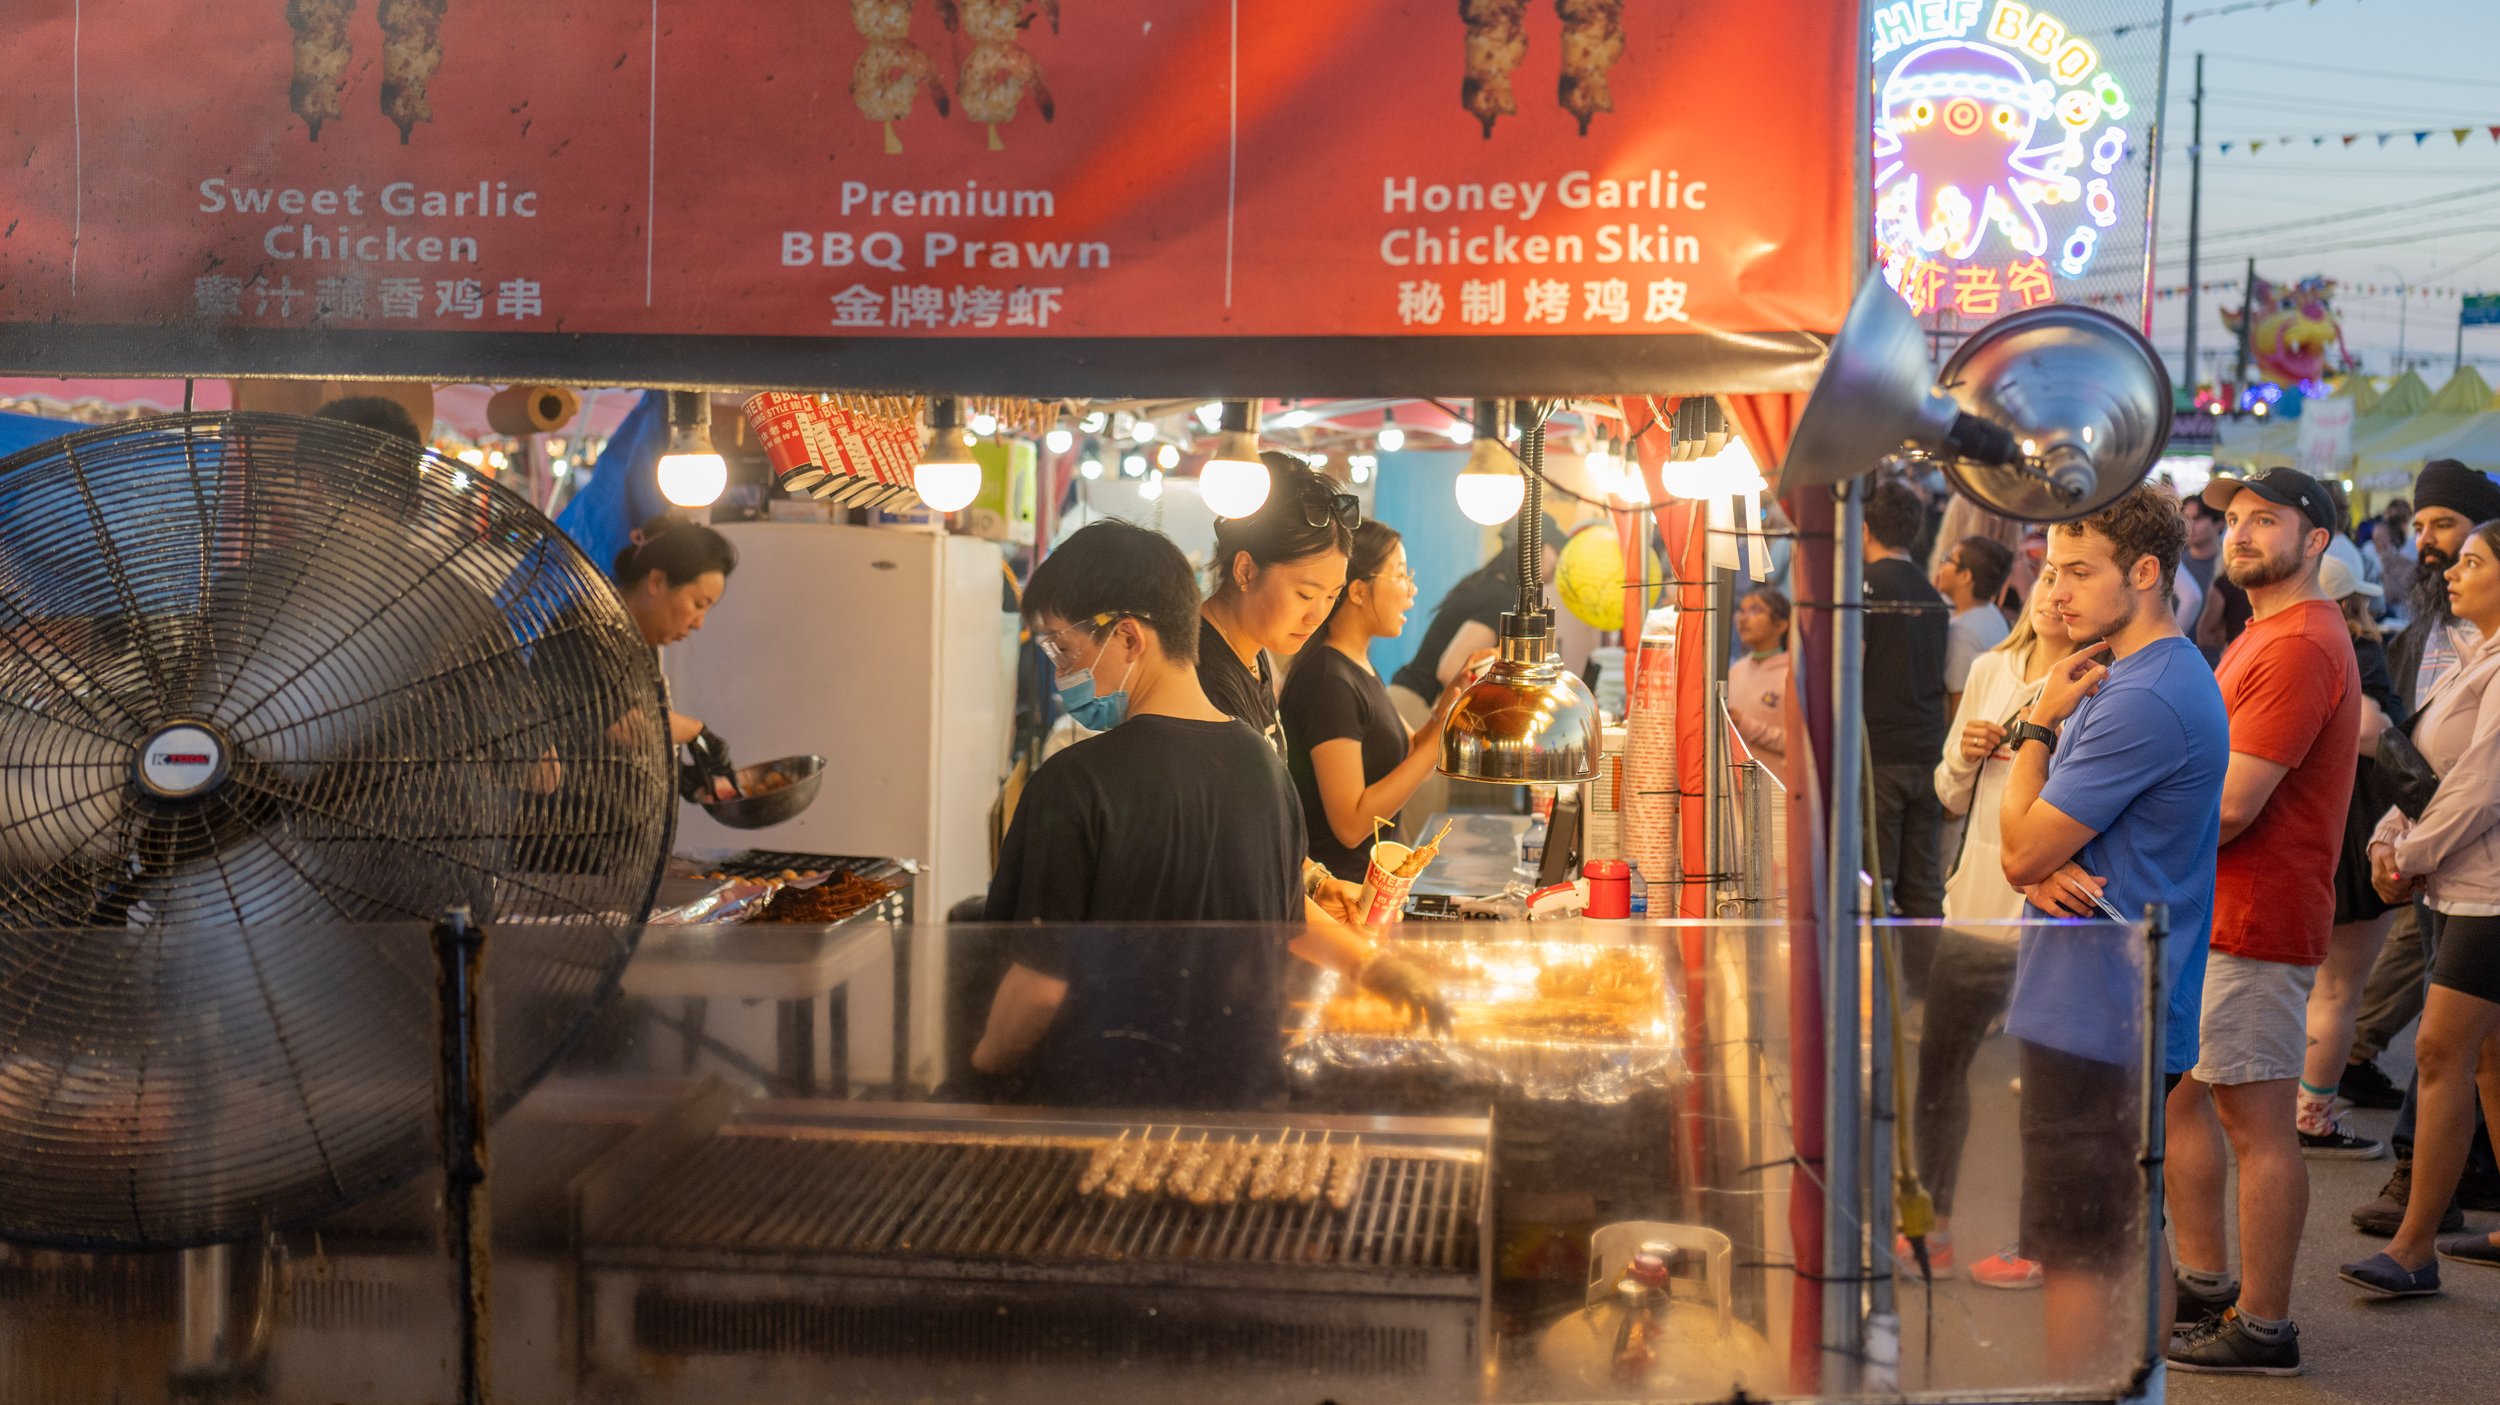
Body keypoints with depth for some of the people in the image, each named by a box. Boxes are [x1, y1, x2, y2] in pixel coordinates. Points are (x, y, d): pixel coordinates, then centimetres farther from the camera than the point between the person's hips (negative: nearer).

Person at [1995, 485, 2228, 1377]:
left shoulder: (2142, 700, -21)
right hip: (2132, 1008, 10)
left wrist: (2037, 723, -7)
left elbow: (2020, 851, -17)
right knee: (2132, 1234, 18)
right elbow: (2031, 848, 16)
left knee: (2076, 1252, -3)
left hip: (2090, 1015, -10)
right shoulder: (2145, 673, 14)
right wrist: (2048, 869, -7)